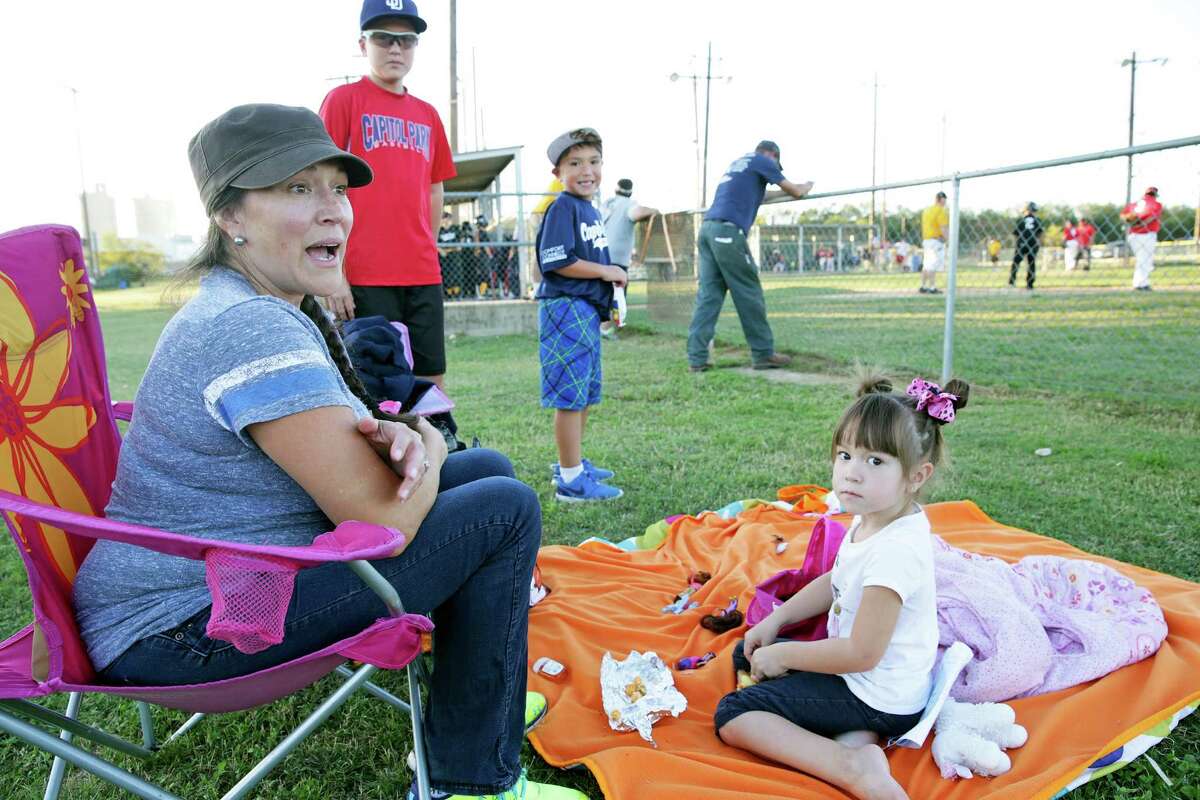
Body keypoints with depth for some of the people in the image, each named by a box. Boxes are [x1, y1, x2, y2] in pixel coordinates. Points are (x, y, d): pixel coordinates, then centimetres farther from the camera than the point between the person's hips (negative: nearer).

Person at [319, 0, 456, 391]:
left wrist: (425, 252, 13)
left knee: (432, 384, 7)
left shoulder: (427, 114, 16)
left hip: (424, 277, 5)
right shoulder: (343, 100, 1)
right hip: (364, 277, -5)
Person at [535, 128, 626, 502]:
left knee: (585, 394, 16)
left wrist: (612, 278, 10)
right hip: (565, 308, -10)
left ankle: (571, 464, 29)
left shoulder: (591, 210, 17)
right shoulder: (562, 208, -11)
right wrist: (606, 272, -14)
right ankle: (571, 480, 0)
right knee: (570, 396, -6)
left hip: (587, 310, 10)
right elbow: (555, 261, -21)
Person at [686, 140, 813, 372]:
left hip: (707, 228, 8)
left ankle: (697, 357, -2)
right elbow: (795, 192, 14)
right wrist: (807, 186, 36)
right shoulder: (762, 161, 8)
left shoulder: (738, 163, 29)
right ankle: (763, 354, 6)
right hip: (727, 231, -8)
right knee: (749, 294, -1)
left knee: (708, 294, 4)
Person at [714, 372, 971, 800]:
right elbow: (834, 582, 16)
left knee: (732, 716, -11)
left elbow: (862, 653, -27)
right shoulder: (871, 520, -2)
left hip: (878, 698, -10)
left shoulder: (895, 551, -31)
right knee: (746, 656, 20)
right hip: (858, 668, 10)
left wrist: (782, 655, -14)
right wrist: (774, 622, 9)